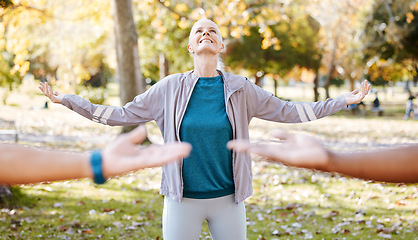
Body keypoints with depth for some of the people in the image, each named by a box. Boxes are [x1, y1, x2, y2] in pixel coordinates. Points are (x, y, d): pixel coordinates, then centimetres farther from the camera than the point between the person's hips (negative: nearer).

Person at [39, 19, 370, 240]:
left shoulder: (240, 88, -1)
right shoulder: (170, 88, -3)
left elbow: (286, 111, 6)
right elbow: (123, 114, 5)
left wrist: (344, 101, 5)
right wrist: (68, 100, 3)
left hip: (228, 200, 1)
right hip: (182, 200, 0)